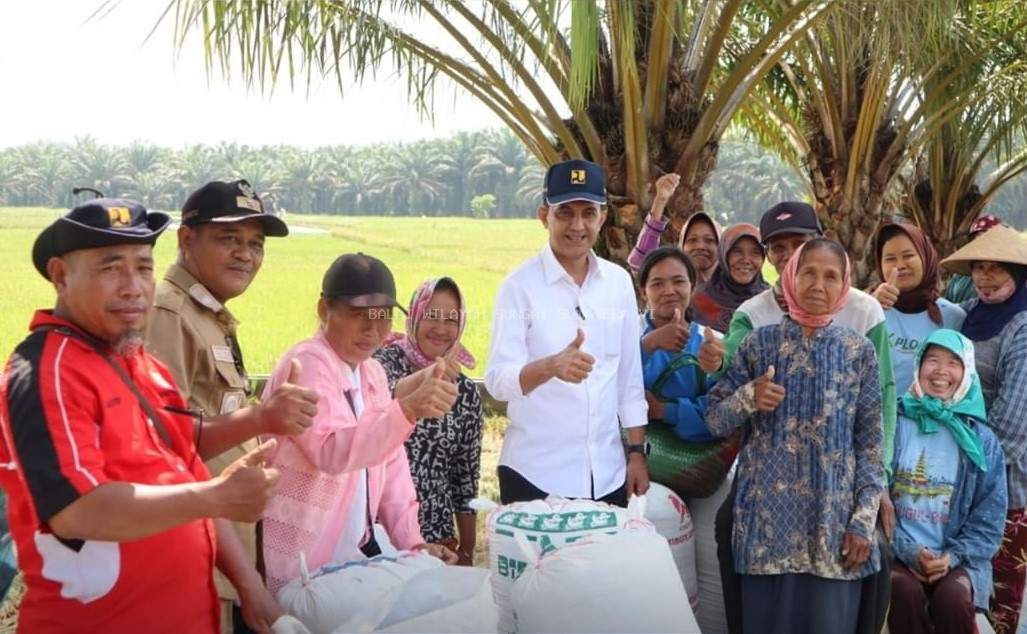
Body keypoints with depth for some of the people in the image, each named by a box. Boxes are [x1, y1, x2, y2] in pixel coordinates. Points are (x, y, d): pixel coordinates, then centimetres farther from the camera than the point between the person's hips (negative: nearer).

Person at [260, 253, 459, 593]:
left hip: (358, 552, 8)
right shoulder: (307, 365, -17)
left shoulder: (373, 373, 9)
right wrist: (407, 408, -45)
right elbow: (333, 452, -33)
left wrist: (411, 541, -2)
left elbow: (390, 462, 8)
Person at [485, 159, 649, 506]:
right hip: (535, 475, -4)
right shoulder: (520, 285, -8)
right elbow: (497, 380, -16)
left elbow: (630, 373, 10)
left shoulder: (619, 282, 5)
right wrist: (551, 366, -34)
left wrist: (636, 451, 8)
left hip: (607, 474, 4)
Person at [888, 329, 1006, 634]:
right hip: (899, 553, -1)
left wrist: (952, 557, -9)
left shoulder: (982, 439, 8)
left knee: (952, 598, -31)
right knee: (905, 592, -32)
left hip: (958, 558, 1)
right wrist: (908, 551, -11)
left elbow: (990, 515, 6)